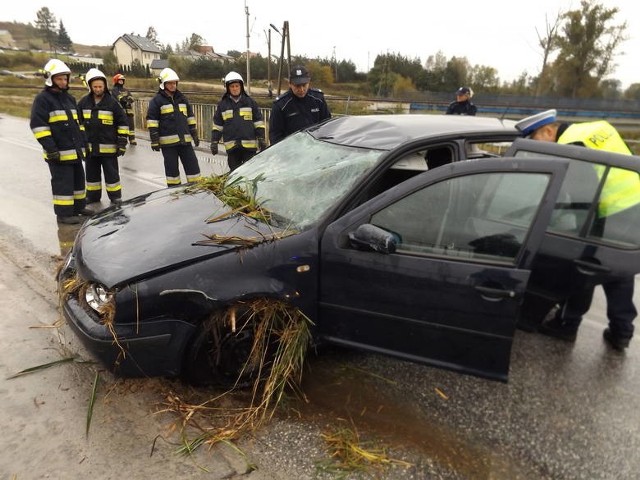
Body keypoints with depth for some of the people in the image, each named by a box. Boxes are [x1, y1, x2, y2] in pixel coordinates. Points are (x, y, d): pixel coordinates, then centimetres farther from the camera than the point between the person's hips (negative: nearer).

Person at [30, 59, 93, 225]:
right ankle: (64, 214, 4)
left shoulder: (69, 98, 17)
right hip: (59, 152, -8)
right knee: (63, 182, -5)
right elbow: (38, 125, -14)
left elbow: (77, 122, 23)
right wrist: (50, 148, -20)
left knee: (78, 179, 16)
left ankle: (79, 207, 31)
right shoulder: (42, 99, -8)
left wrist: (83, 142, 18)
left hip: (75, 150, 8)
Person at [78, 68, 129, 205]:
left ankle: (115, 197, 14)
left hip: (108, 147, -4)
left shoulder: (112, 102, -5)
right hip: (89, 146, 4)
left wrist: (122, 142, -7)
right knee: (91, 173, 14)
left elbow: (123, 122, -3)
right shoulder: (83, 102, 5)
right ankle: (93, 196, 28)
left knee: (111, 173, 2)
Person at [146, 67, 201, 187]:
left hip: (185, 140, 4)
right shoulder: (157, 100, -1)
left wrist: (195, 135, 16)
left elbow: (190, 118, 19)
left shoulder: (182, 98, 15)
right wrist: (154, 141, -9)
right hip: (168, 142, -4)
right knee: (172, 169, 3)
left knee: (193, 166, 4)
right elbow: (152, 121, -4)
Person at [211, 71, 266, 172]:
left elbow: (259, 122, 6)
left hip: (249, 145, -1)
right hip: (231, 146, 1)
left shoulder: (250, 102, 6)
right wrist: (214, 142, 6)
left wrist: (261, 139, 1)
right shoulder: (222, 104, 8)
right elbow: (217, 125, 11)